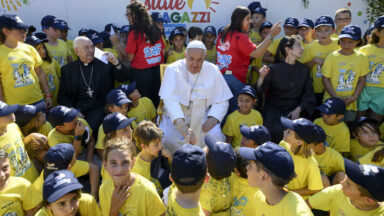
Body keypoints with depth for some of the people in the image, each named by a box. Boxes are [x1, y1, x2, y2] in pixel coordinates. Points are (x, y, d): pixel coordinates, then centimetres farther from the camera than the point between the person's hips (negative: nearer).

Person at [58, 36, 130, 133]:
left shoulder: (105, 63, 8)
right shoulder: (67, 69, 12)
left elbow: (125, 78, 1)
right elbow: (63, 96, 11)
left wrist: (115, 62, -16)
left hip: (100, 107, -2)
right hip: (78, 107, 2)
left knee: (90, 126, -29)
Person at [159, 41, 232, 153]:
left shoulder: (213, 71, -3)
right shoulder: (173, 69, -11)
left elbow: (222, 101, 0)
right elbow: (170, 99, -23)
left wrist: (213, 118, -19)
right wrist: (181, 124, -38)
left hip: (203, 115, 2)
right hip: (176, 115, -1)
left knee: (215, 138, -23)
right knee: (166, 139, -26)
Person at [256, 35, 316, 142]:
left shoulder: (303, 70, 9)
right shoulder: (274, 69, 0)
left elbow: (308, 94, 8)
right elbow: (259, 90, -7)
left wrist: (298, 110, -8)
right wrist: (262, 77, -26)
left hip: (295, 109, 2)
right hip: (275, 108, -2)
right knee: (276, 129, -29)